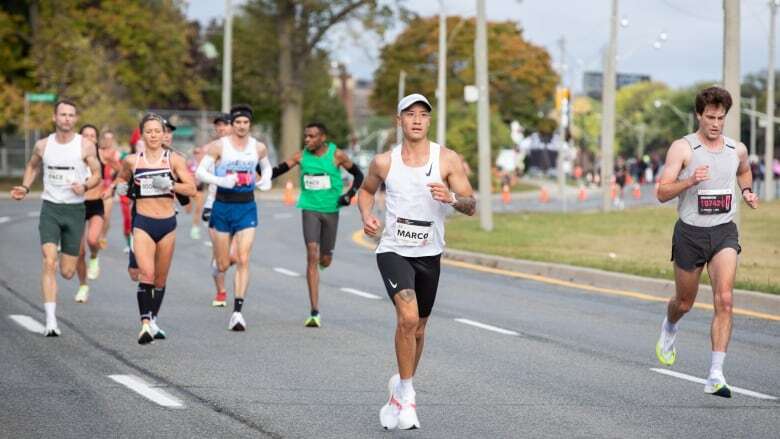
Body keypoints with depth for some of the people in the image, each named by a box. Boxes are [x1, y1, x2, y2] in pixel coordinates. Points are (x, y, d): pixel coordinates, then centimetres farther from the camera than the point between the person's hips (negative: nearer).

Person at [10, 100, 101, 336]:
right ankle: (51, 320, -17)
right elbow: (32, 166, 22)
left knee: (67, 272, 5)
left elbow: (97, 174, 3)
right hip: (50, 209, 0)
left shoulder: (86, 146, -4)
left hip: (75, 209, 0)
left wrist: (85, 186, -18)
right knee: (49, 263, -17)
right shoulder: (42, 145, 2)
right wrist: (25, 188, 6)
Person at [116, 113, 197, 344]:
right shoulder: (132, 161, 4)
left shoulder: (174, 159, 0)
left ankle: (153, 321, 30)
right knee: (147, 274, -19)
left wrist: (170, 185, -18)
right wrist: (121, 188, 10)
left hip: (167, 223, 1)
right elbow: (122, 178, 27)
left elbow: (191, 188, -6)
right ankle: (145, 324, -22)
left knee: (160, 278, 12)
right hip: (143, 223, -1)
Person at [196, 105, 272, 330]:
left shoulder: (258, 148, 4)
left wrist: (265, 180, 1)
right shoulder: (219, 146, -5)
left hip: (247, 207, 1)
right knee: (223, 265, 5)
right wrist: (221, 181, -24)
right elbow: (201, 172, -8)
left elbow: (266, 166, 23)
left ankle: (237, 312, -12)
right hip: (223, 206, -1)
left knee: (243, 260, -12)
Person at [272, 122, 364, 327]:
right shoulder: (301, 157, 0)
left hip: (331, 210, 0)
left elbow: (358, 175, 5)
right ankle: (314, 312, -15)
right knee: (312, 256, -14)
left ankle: (324, 257, 51)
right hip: (310, 209, 0)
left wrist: (349, 195, -9)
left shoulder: (337, 155, -4)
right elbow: (277, 171, 4)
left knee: (325, 260, 8)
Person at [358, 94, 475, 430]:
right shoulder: (384, 162, -1)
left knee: (418, 329, 14)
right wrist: (367, 217, -1)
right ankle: (406, 393, -9)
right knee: (408, 317, -23)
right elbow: (366, 190, 18)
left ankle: (400, 391, 37)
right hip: (393, 251, -2)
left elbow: (471, 206, -5)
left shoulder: (447, 159, -4)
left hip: (429, 255, 2)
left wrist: (451, 198, -27)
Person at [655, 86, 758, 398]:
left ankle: (716, 375, -18)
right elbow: (662, 193, -12)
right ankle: (669, 329, 53)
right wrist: (690, 180, -28)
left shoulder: (737, 149, 5)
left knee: (724, 299, -17)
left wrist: (747, 191, 10)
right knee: (685, 302, 15)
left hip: (724, 233, 2)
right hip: (690, 232, -2)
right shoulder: (682, 148, -8)